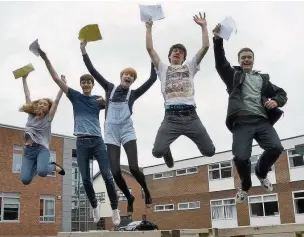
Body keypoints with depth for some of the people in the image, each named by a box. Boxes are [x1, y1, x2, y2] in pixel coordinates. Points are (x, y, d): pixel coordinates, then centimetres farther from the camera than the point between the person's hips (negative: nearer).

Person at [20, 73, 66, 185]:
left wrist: (62, 85, -6)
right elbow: (27, 96, 19)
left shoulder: (48, 117, 7)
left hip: (42, 148, -4)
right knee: (25, 179, -13)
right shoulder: (31, 115, 16)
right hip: (28, 150, 4)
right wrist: (24, 79, 24)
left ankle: (53, 167, 5)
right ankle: (35, 166, 23)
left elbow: (56, 101, 0)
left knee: (42, 172, -33)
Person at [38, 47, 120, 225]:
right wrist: (46, 59, 1)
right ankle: (95, 206, 25)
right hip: (82, 142, 1)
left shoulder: (98, 99, 12)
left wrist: (106, 102, -9)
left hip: (97, 140, -1)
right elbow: (56, 78, 7)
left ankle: (115, 209, 1)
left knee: (107, 175, -7)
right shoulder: (75, 96, 10)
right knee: (86, 179, 3)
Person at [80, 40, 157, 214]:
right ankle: (129, 198, 21)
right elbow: (93, 71, 9)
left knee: (134, 167, -15)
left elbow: (152, 79, 2)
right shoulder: (110, 88, 13)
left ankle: (147, 192, 16)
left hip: (127, 132, -1)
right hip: (111, 134, 1)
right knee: (115, 172, -6)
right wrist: (84, 52, 2)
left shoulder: (133, 94, 10)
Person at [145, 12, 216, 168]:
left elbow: (205, 47, 16)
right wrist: (149, 27, 16)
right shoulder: (163, 69, 23)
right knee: (157, 151, -20)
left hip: (190, 116, 1)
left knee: (210, 151, -7)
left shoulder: (190, 67, 24)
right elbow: (150, 49, 14)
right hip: (171, 117, -1)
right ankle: (167, 150, 21)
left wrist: (203, 26, 16)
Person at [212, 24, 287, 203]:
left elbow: (281, 93, 26)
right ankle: (245, 186, 12)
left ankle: (261, 173, 12)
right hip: (242, 122, -3)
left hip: (262, 121, 3)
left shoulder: (262, 78, 27)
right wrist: (218, 40, -8)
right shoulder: (234, 75, 19)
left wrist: (276, 101, 1)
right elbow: (221, 63, 4)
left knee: (276, 148, -22)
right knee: (241, 157, -22)